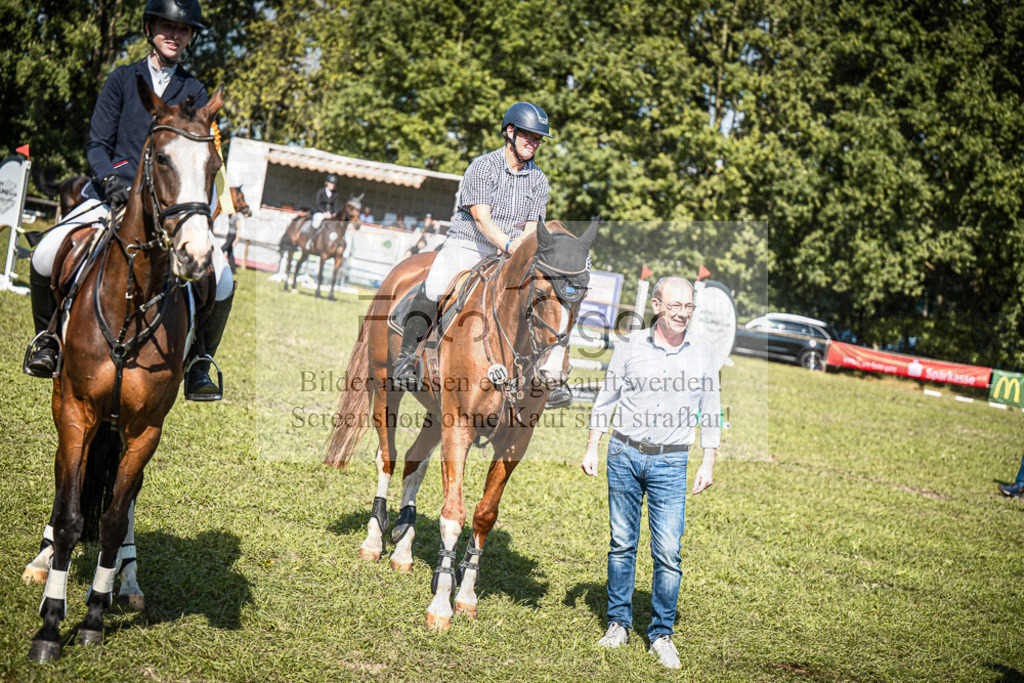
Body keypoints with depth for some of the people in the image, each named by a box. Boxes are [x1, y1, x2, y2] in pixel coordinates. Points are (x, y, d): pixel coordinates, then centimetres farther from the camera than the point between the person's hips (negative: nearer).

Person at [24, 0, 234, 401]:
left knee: (221, 280, -22)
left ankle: (199, 364, 1)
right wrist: (111, 178, -16)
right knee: (46, 256, -22)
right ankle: (47, 336, 6)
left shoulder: (195, 92, 11)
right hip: (113, 194, 0)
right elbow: (97, 144, 4)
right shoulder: (123, 79, 9)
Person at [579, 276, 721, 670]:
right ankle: (618, 623, 20)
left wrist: (708, 463, 3)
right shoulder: (631, 346, 2)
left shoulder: (703, 355, 3)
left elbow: (711, 414, 9)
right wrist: (592, 448, 6)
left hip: (670, 463, 0)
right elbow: (606, 399, 9)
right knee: (622, 544, 7)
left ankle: (661, 634, 6)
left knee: (668, 552, -5)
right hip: (624, 454, 1)